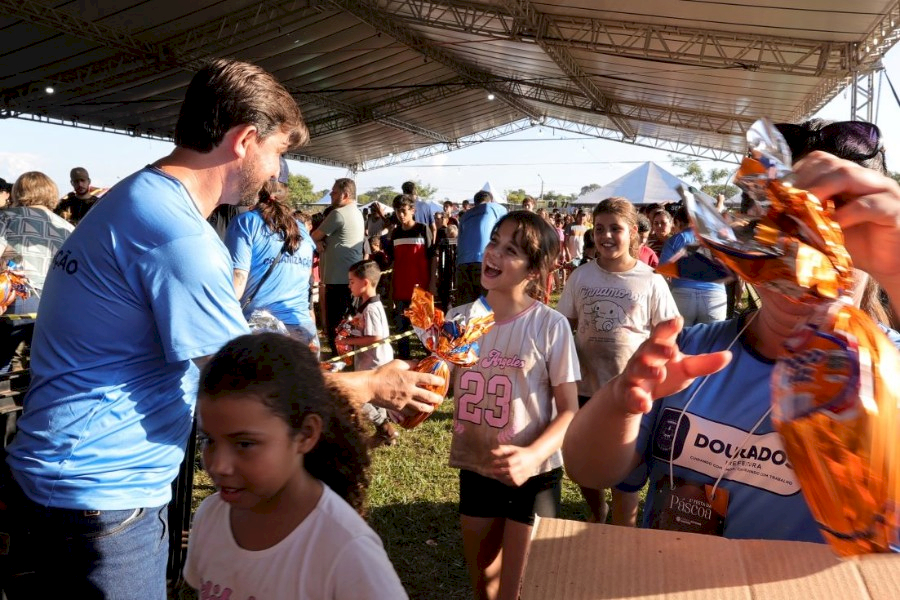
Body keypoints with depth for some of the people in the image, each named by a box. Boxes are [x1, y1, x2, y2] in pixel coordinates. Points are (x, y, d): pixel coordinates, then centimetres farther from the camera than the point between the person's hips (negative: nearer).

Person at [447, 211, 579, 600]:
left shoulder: (550, 325, -14)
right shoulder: (458, 319, -3)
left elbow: (569, 411, -11)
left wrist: (532, 455, -27)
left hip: (533, 477, -4)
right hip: (475, 471, 4)